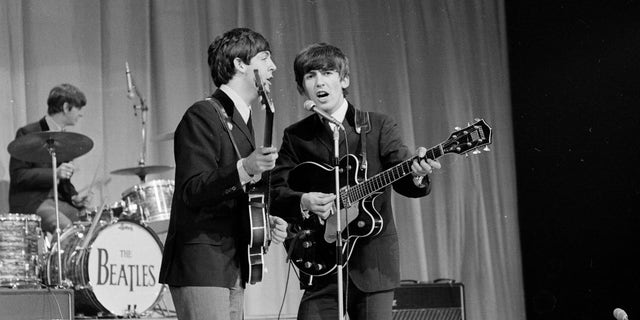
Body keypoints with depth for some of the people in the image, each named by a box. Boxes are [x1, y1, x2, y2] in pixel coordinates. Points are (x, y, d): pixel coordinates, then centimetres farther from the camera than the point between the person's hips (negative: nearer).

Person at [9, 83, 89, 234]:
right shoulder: (28, 134, -8)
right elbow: (18, 175, -15)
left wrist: (73, 197, 2)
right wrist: (54, 173, -25)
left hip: (57, 200, 7)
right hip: (30, 202, -7)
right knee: (68, 229, -30)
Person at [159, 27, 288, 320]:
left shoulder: (241, 121, 20)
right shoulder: (203, 116, -10)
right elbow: (192, 192, -20)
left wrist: (264, 221, 11)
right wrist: (243, 170, -33)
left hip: (232, 269, 9)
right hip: (201, 267, -9)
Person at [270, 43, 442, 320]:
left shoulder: (379, 127, 3)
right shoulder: (295, 136, 7)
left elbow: (402, 179, -8)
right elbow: (274, 193, 0)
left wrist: (417, 175, -32)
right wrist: (304, 202, -21)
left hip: (373, 265, -1)